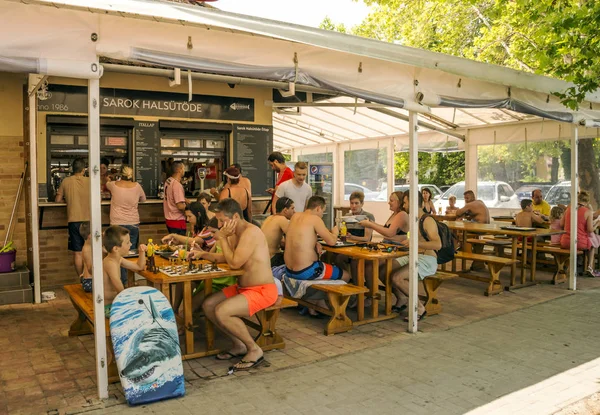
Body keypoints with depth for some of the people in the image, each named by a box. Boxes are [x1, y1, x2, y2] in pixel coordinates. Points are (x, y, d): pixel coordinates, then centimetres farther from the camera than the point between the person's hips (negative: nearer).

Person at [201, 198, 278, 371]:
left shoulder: (250, 232, -19)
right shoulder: (241, 233, 11)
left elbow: (234, 263, -23)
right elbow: (228, 258, 12)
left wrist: (223, 238, -12)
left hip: (262, 290, -10)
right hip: (242, 287, 10)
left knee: (221, 312, -26)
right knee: (208, 305, 5)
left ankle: (254, 349, -6)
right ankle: (238, 344, 13)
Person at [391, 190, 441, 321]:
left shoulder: (427, 221, -13)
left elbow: (438, 245, -25)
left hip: (426, 260, -9)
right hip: (412, 257, 9)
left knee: (397, 278, -28)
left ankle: (419, 307, -10)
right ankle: (402, 300, 10)